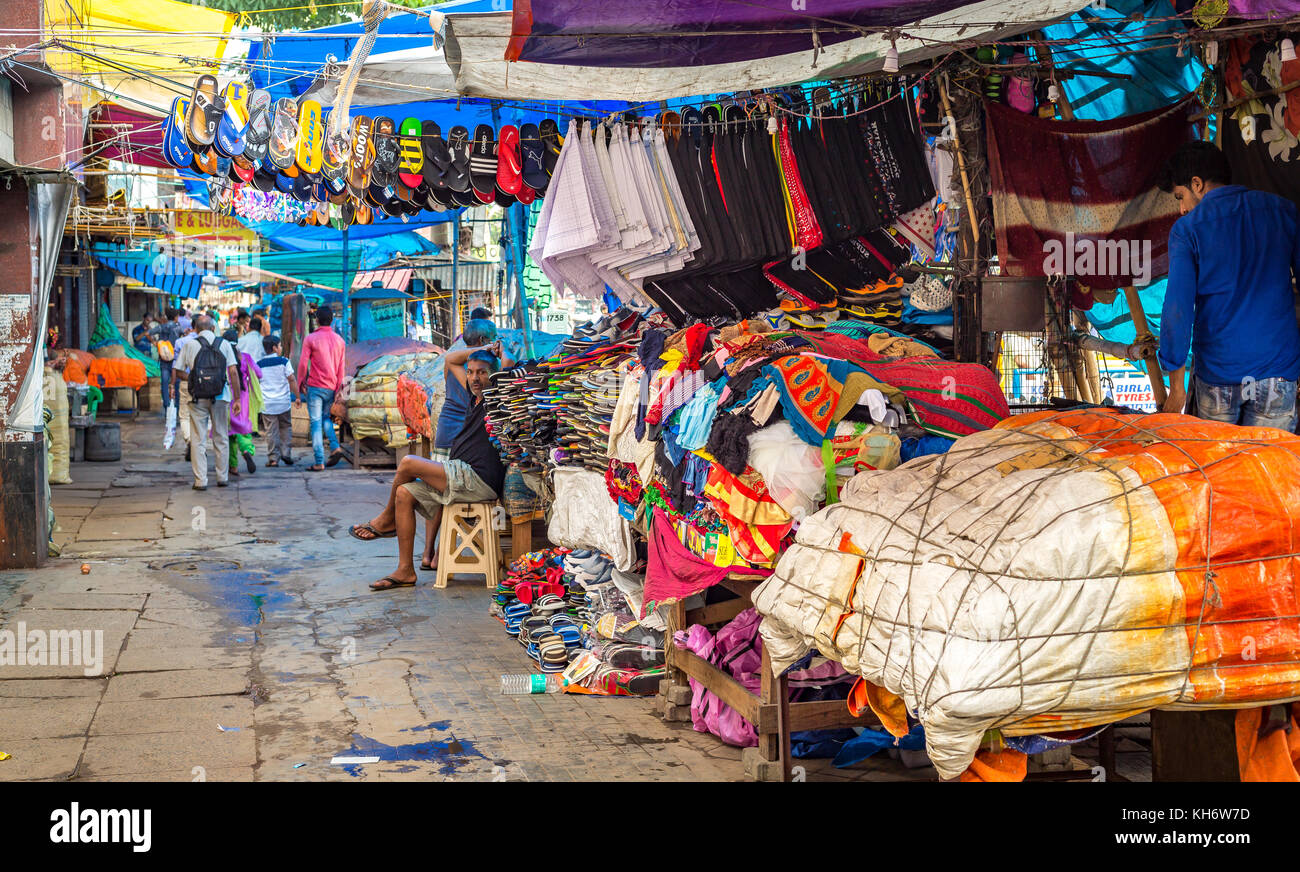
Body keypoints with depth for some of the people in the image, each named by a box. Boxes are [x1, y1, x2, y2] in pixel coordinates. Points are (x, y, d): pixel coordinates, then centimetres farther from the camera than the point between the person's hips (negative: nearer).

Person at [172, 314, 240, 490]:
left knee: (198, 440, 4)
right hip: (221, 397, 1)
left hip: (197, 398, -1)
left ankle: (200, 480, 1)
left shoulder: (189, 345, 0)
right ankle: (222, 477, 18)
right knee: (221, 438, 13)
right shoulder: (224, 344, 1)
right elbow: (233, 372, -4)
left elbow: (176, 372, 1)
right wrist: (237, 398, -1)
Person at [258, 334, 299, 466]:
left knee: (271, 431, 4)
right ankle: (286, 454, 7)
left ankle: (273, 458, 1)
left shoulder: (259, 364, 3)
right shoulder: (283, 361, -4)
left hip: (267, 403, 1)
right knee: (286, 428, 15)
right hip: (283, 401, -1)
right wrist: (297, 397, 3)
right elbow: (291, 380, -4)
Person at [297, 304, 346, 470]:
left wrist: (300, 383, 4)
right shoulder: (339, 340, 6)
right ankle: (335, 447, 1)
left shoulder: (311, 338, -7)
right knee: (326, 417, 23)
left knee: (316, 423, -1)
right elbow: (341, 367, 9)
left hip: (315, 386, -4)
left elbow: (303, 363, -8)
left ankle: (319, 462, -4)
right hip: (331, 387, 4)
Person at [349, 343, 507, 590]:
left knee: (408, 463, -15)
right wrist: (481, 349, 17)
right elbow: (450, 360, 29)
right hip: (462, 478, 9)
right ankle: (405, 571, 1)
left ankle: (387, 519, 12)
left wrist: (498, 351, -6)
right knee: (404, 493, -1)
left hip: (478, 481, -9)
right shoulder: (476, 395, 19)